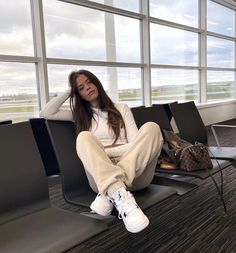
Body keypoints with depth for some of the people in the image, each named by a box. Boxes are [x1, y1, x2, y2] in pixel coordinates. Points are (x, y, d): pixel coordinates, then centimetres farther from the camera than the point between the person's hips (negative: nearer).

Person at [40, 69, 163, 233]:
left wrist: (103, 150, -6)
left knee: (151, 127, -25)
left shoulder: (122, 108, 20)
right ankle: (122, 197, -48)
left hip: (135, 172, 1)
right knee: (84, 137, -28)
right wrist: (69, 93, 20)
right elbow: (46, 114, 13)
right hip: (102, 176, 0)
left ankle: (111, 193, -37)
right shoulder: (80, 114, 24)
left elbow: (137, 142, 6)